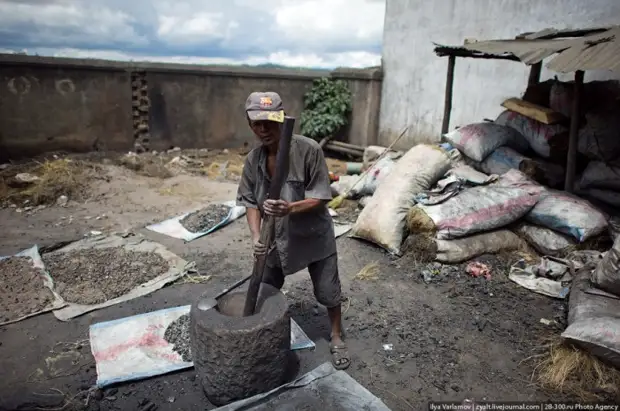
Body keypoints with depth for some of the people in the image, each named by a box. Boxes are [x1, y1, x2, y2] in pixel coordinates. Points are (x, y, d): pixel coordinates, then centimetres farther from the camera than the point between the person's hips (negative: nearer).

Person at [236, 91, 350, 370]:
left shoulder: (308, 150, -24)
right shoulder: (253, 159, -10)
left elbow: (320, 198, -22)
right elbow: (250, 201, -4)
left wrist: (290, 208, -40)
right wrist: (256, 236, -20)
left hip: (314, 236, -4)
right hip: (276, 237, 4)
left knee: (328, 291, 11)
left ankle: (336, 337, 38)